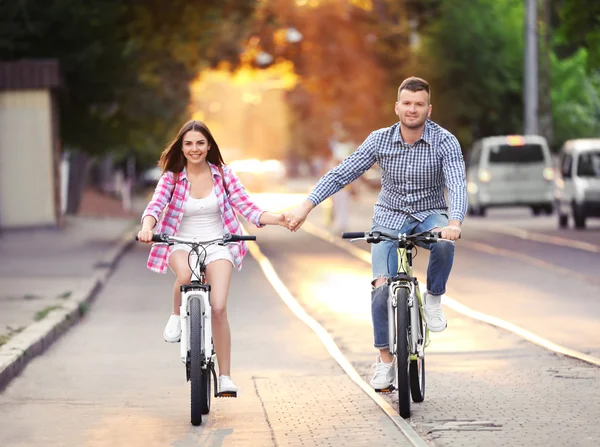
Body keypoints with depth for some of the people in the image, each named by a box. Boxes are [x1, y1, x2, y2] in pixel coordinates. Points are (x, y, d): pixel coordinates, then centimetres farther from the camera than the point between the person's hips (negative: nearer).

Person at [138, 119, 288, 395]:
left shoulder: (223, 174, 1)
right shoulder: (172, 177, -1)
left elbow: (246, 206, -3)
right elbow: (155, 206, -14)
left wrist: (276, 219, -20)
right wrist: (147, 227, -36)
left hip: (217, 246, 1)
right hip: (182, 245, -1)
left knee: (219, 308, -15)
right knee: (185, 275, -38)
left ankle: (225, 377, -6)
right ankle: (177, 315, -4)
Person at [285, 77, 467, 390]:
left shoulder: (445, 142, -15)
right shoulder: (380, 140, -9)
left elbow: (457, 184, -27)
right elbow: (341, 174, -6)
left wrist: (454, 223, -47)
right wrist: (306, 206, -16)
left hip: (429, 215, -1)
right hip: (389, 218, 1)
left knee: (444, 243, -38)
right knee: (382, 287, -17)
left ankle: (434, 298, -10)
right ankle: (385, 358, 0)